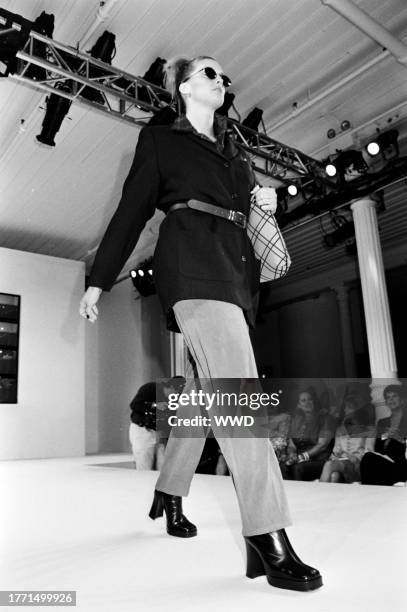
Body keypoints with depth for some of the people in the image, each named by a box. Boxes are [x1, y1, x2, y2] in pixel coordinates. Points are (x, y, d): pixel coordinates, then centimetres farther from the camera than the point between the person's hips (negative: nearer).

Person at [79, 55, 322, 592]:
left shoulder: (235, 150, 30)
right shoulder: (160, 140, 14)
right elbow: (131, 212, 10)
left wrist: (265, 200, 10)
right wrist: (99, 281, 9)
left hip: (236, 270, 7)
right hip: (193, 261, -7)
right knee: (238, 387, -22)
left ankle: (169, 491, 26)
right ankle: (268, 538, -21)